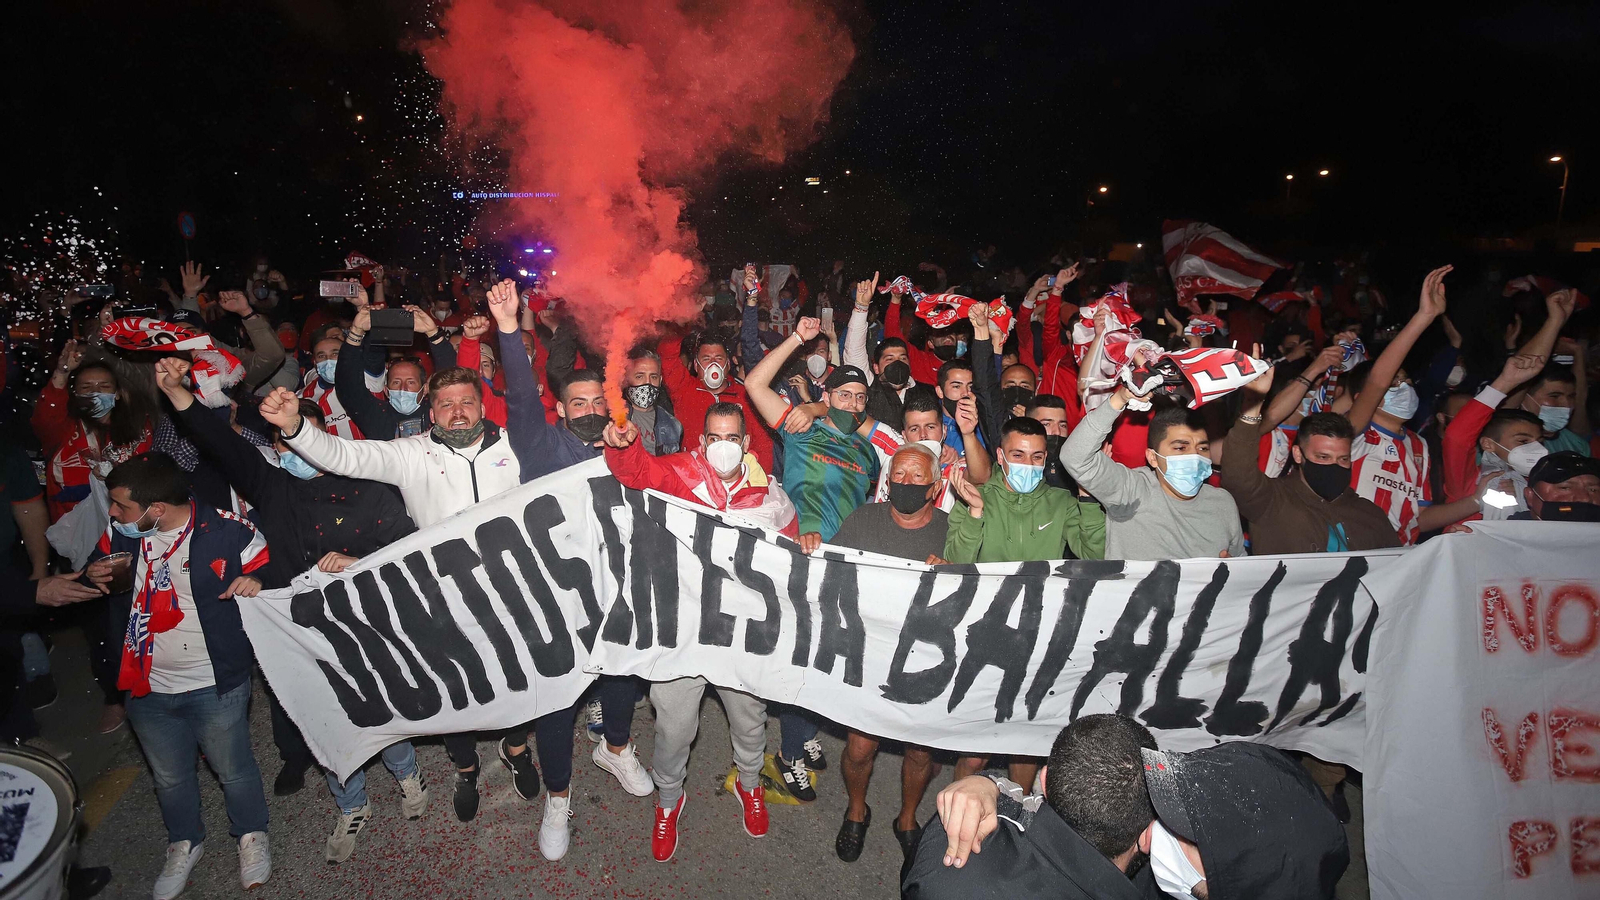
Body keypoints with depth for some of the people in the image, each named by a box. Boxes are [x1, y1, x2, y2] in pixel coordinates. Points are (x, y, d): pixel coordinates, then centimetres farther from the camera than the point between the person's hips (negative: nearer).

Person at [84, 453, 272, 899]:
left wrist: (256, 585, -30)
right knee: (169, 777, 23)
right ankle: (184, 843, 48)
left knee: (233, 769, 13)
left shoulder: (231, 533, -18)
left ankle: (252, 836, 39)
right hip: (148, 687, 5)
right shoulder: (121, 534, -3)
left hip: (216, 686, -5)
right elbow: (96, 567, 17)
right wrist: (94, 576, -7)